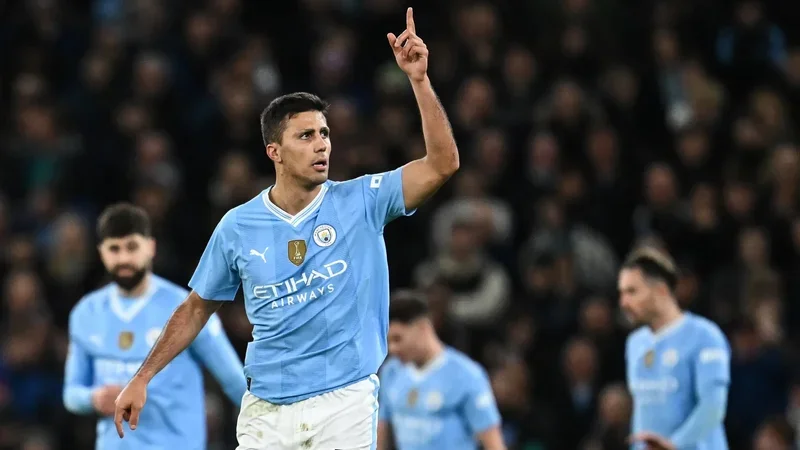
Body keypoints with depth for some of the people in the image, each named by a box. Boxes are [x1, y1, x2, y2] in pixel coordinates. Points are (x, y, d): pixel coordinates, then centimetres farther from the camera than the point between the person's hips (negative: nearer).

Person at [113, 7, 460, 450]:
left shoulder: (361, 202, -1)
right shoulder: (238, 225, 3)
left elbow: (442, 164, -10)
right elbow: (197, 308, 14)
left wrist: (418, 79, -18)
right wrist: (143, 378, 10)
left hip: (344, 402, -1)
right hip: (266, 409, 2)